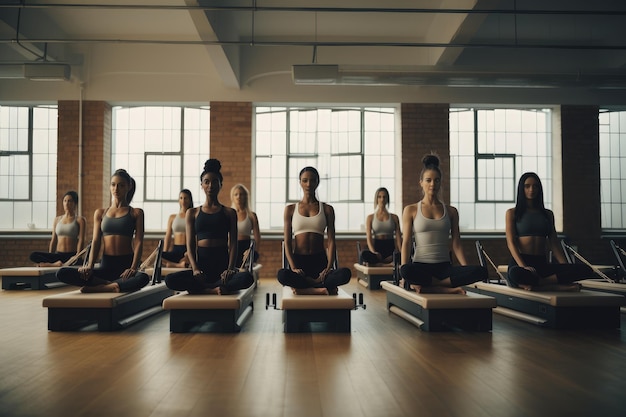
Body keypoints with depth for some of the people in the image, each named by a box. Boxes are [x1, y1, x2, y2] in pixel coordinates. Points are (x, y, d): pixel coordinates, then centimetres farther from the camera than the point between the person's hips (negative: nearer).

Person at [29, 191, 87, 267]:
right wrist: (50, 258, 6)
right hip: (58, 255, 5)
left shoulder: (80, 220, 2)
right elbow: (53, 240, 16)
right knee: (33, 256, -20)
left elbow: (81, 241, -7)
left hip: (72, 256, -5)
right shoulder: (57, 219, 17)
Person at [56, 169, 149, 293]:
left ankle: (98, 287, -26)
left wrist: (133, 268, -18)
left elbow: (138, 242, -2)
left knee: (143, 278, -40)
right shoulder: (100, 213, 16)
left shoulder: (136, 213, 7)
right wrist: (89, 266, -9)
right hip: (106, 265, 3)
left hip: (125, 264, -3)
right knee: (62, 274, -19)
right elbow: (96, 241, 8)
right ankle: (112, 285, -22)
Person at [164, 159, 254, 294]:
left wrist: (230, 269, -14)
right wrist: (195, 269, -12)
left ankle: (201, 289, -25)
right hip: (202, 266, 1)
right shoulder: (192, 213, 13)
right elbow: (190, 245, 6)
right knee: (170, 280, -28)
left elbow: (233, 244, 3)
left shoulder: (229, 212, 11)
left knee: (247, 277, -34)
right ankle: (215, 289, -26)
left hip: (222, 265, -1)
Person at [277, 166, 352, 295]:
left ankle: (303, 287, -19)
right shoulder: (290, 209, 9)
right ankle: (323, 288, -21)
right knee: (282, 275, -37)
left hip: (319, 260, 1)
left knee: (345, 274, -32)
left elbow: (331, 241, 3)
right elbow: (287, 242, 3)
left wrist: (328, 268, -13)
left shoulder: (327, 209, 9)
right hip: (298, 260, -1)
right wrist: (293, 267, -13)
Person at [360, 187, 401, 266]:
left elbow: (398, 237, 4)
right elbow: (369, 238, -1)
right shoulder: (370, 218, 11)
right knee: (364, 254, -37)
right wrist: (374, 252, -21)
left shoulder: (394, 217, 13)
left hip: (390, 247, 1)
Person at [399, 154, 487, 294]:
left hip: (444, 266, 3)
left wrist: (467, 269, -5)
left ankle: (425, 286, -22)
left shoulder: (451, 211, 13)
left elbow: (456, 244, 8)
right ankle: (448, 288, -21)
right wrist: (403, 270, -14)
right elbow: (406, 242, -1)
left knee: (481, 271, -26)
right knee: (407, 271, -40)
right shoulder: (411, 210, 6)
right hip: (420, 266, -3)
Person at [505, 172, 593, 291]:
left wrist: (566, 266, -3)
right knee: (515, 274, -43)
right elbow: (511, 242, -5)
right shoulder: (512, 213, 7)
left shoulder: (548, 214, 20)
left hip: (542, 264, 5)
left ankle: (536, 284, -28)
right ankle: (558, 287, -27)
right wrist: (523, 266, -21)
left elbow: (554, 243, 14)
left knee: (585, 270, -20)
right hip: (519, 264, -4)